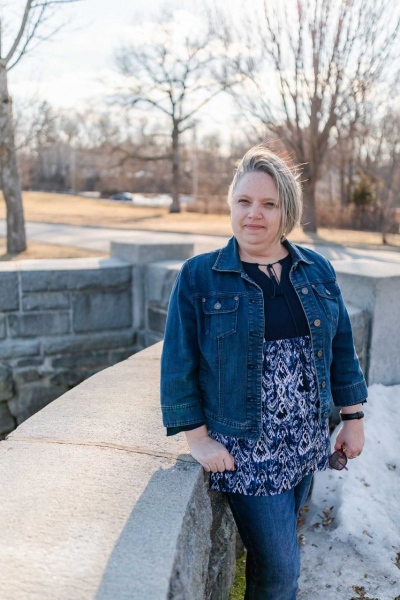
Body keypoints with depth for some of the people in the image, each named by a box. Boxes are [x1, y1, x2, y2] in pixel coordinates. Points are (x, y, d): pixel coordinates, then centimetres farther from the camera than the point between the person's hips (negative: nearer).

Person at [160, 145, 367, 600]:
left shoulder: (317, 270, 3)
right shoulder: (198, 277, -9)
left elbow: (340, 347, 9)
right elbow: (179, 364, -7)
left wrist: (353, 419, 9)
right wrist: (198, 438, -10)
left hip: (306, 442, 4)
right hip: (245, 451, -4)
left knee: (278, 543, 20)